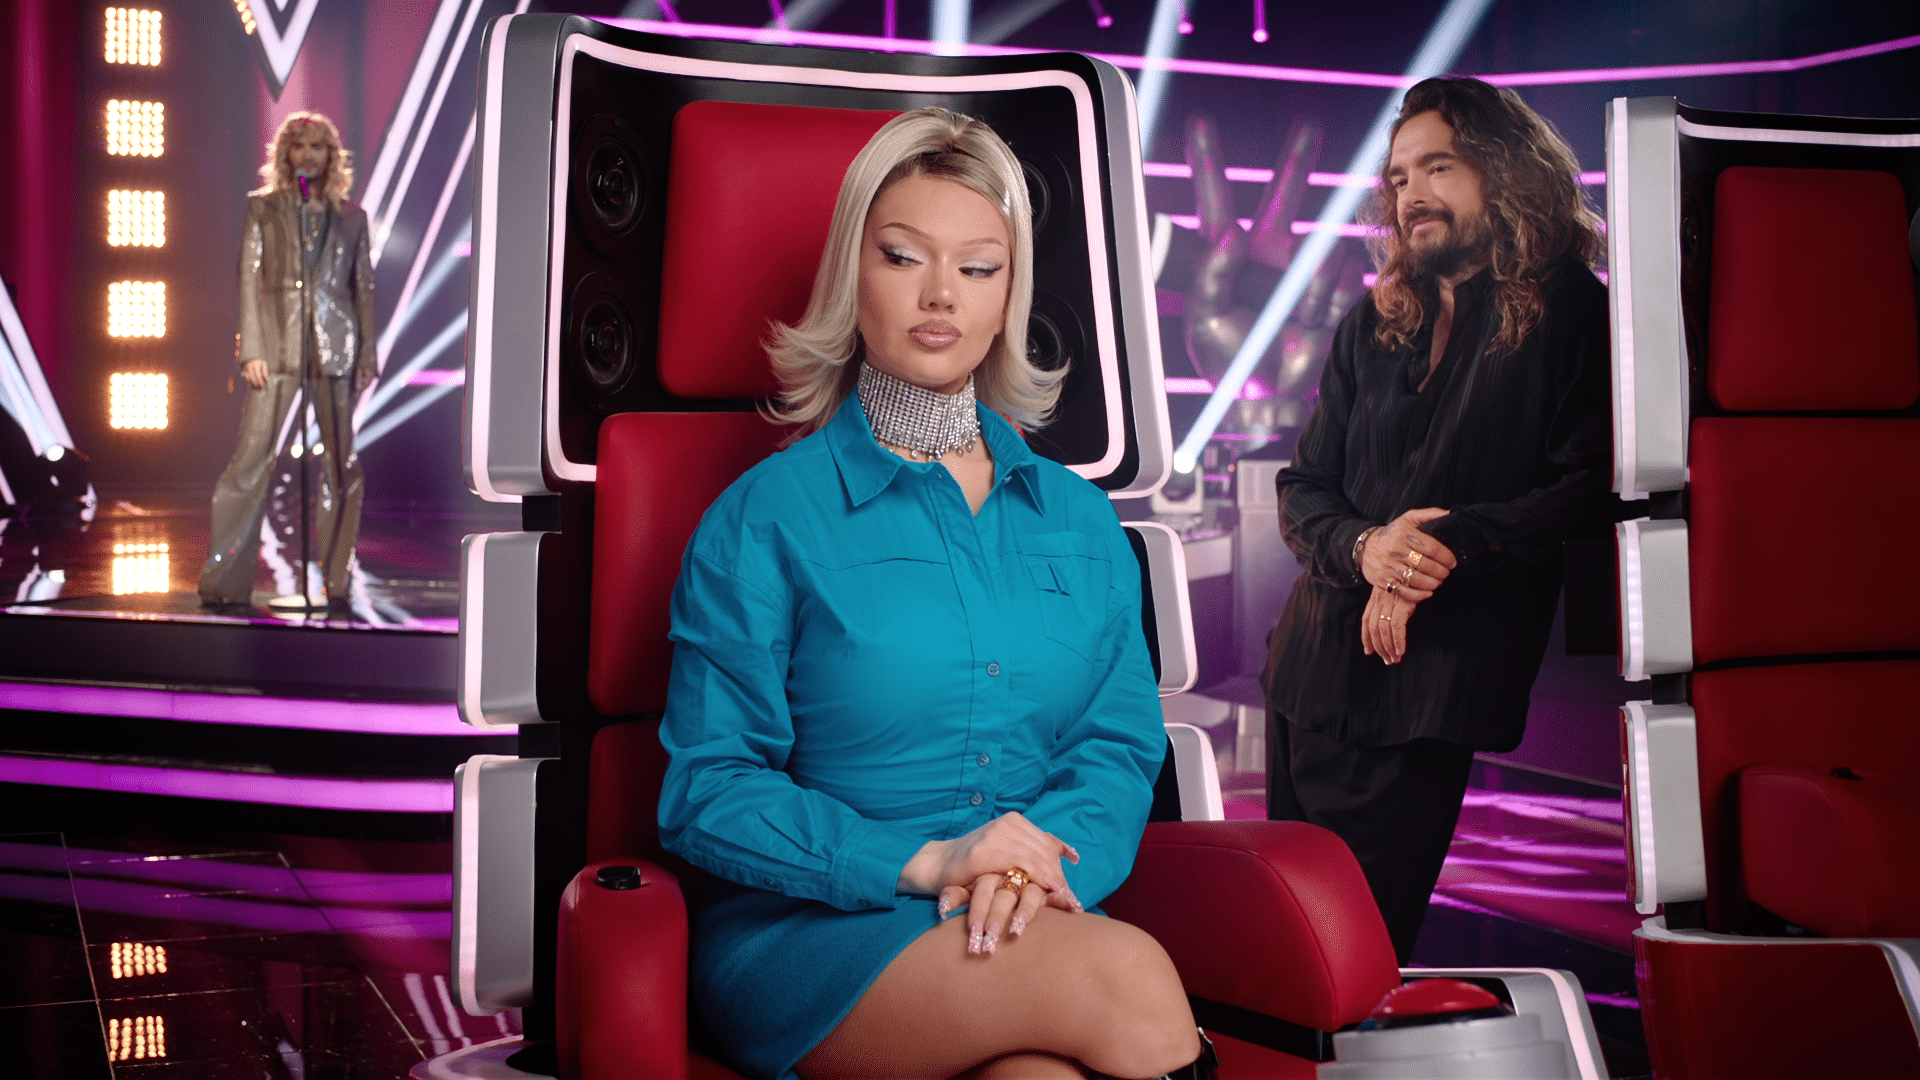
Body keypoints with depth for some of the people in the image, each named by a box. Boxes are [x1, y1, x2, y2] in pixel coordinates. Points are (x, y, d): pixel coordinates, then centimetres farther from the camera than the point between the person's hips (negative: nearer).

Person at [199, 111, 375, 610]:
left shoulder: (350, 216, 14)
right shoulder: (262, 207, 10)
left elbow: (364, 287, 12)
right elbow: (248, 278, 4)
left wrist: (368, 354, 3)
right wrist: (251, 349, -5)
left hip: (335, 346, 2)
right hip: (277, 344, -2)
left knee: (343, 466, 1)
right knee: (251, 460, -7)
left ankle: (337, 580, 8)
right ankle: (223, 579, -4)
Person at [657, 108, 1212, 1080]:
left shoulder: (1079, 518, 17)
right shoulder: (768, 515, 3)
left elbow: (1121, 745, 10)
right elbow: (708, 793, -1)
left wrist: (1045, 862, -12)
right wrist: (920, 861, -15)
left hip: (1030, 935, 3)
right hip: (808, 935, -3)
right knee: (1129, 978, -30)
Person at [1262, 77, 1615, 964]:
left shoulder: (1573, 313, 0)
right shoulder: (1371, 324, 15)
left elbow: (1594, 484, -11)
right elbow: (1301, 490, 12)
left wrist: (1449, 545, -17)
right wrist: (1364, 548, -10)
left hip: (1435, 686, -5)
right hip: (1317, 668, 6)